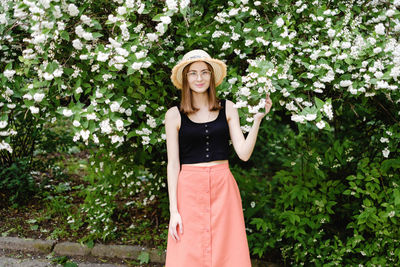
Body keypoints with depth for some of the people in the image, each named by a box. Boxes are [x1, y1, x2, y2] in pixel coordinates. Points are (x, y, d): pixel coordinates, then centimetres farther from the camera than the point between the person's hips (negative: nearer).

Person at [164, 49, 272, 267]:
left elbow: (244, 153, 1)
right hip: (189, 190, -1)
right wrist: (173, 210, -4)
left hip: (223, 189, 2)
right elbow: (173, 164, 0)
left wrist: (257, 119, -8)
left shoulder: (227, 109, 7)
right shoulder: (174, 115, 2)